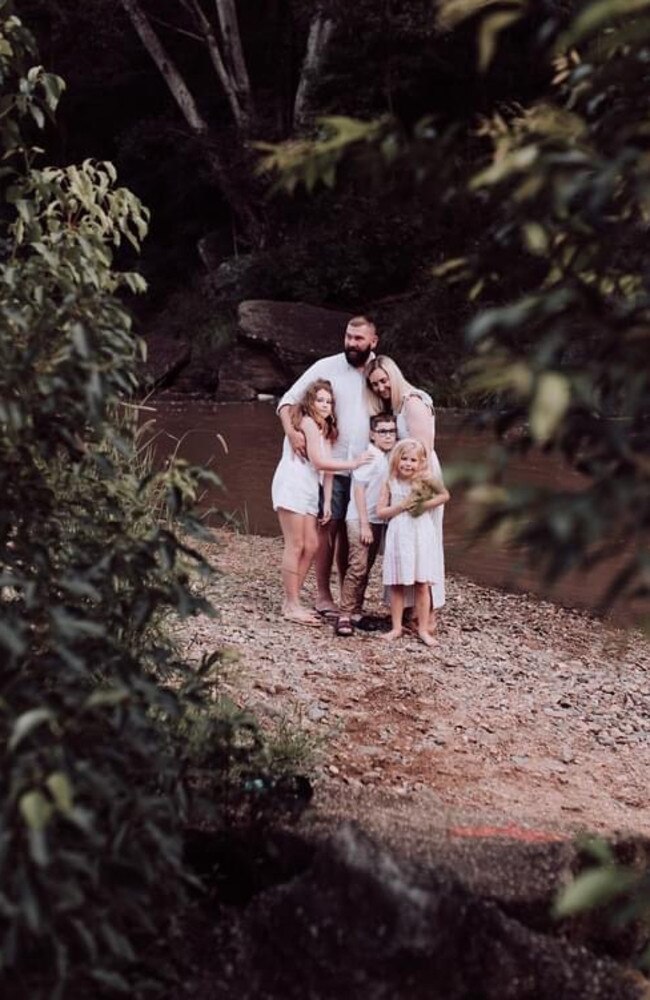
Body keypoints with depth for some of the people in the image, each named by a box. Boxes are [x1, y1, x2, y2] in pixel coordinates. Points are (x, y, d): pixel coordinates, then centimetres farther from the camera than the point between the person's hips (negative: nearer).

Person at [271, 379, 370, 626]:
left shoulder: (326, 429, 20)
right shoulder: (308, 423, -8)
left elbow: (327, 467, 12)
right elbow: (319, 462, -15)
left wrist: (327, 502, 5)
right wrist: (352, 464, -10)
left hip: (308, 492, 9)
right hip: (291, 486, -9)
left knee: (311, 545, 7)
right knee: (296, 546, -7)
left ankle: (291, 601, 15)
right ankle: (292, 605, -3)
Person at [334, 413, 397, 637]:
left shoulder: (391, 457, 9)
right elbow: (359, 490, -14)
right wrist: (364, 524, -16)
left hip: (378, 520, 7)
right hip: (359, 518, -7)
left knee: (366, 568, 11)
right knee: (358, 566, -13)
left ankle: (356, 612, 18)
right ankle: (344, 616, -11)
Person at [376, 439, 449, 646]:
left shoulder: (425, 480, -2)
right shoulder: (390, 484, 1)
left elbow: (445, 496, 6)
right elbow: (381, 511, -1)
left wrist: (426, 505, -7)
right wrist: (402, 506, -13)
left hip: (420, 535, -1)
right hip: (398, 536, 1)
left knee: (421, 584, 3)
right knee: (396, 584, 5)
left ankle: (423, 629, 11)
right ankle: (396, 627, 15)